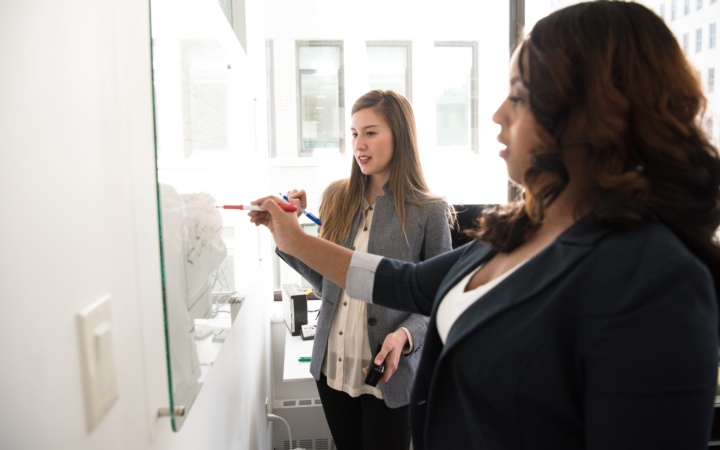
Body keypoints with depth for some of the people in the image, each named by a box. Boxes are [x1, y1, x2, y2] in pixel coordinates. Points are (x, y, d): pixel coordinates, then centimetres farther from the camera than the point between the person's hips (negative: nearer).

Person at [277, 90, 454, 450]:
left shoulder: (429, 211, -12)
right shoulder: (336, 197, 0)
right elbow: (325, 281, 5)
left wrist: (406, 335, -22)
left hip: (389, 374, -4)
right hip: (331, 366, 4)